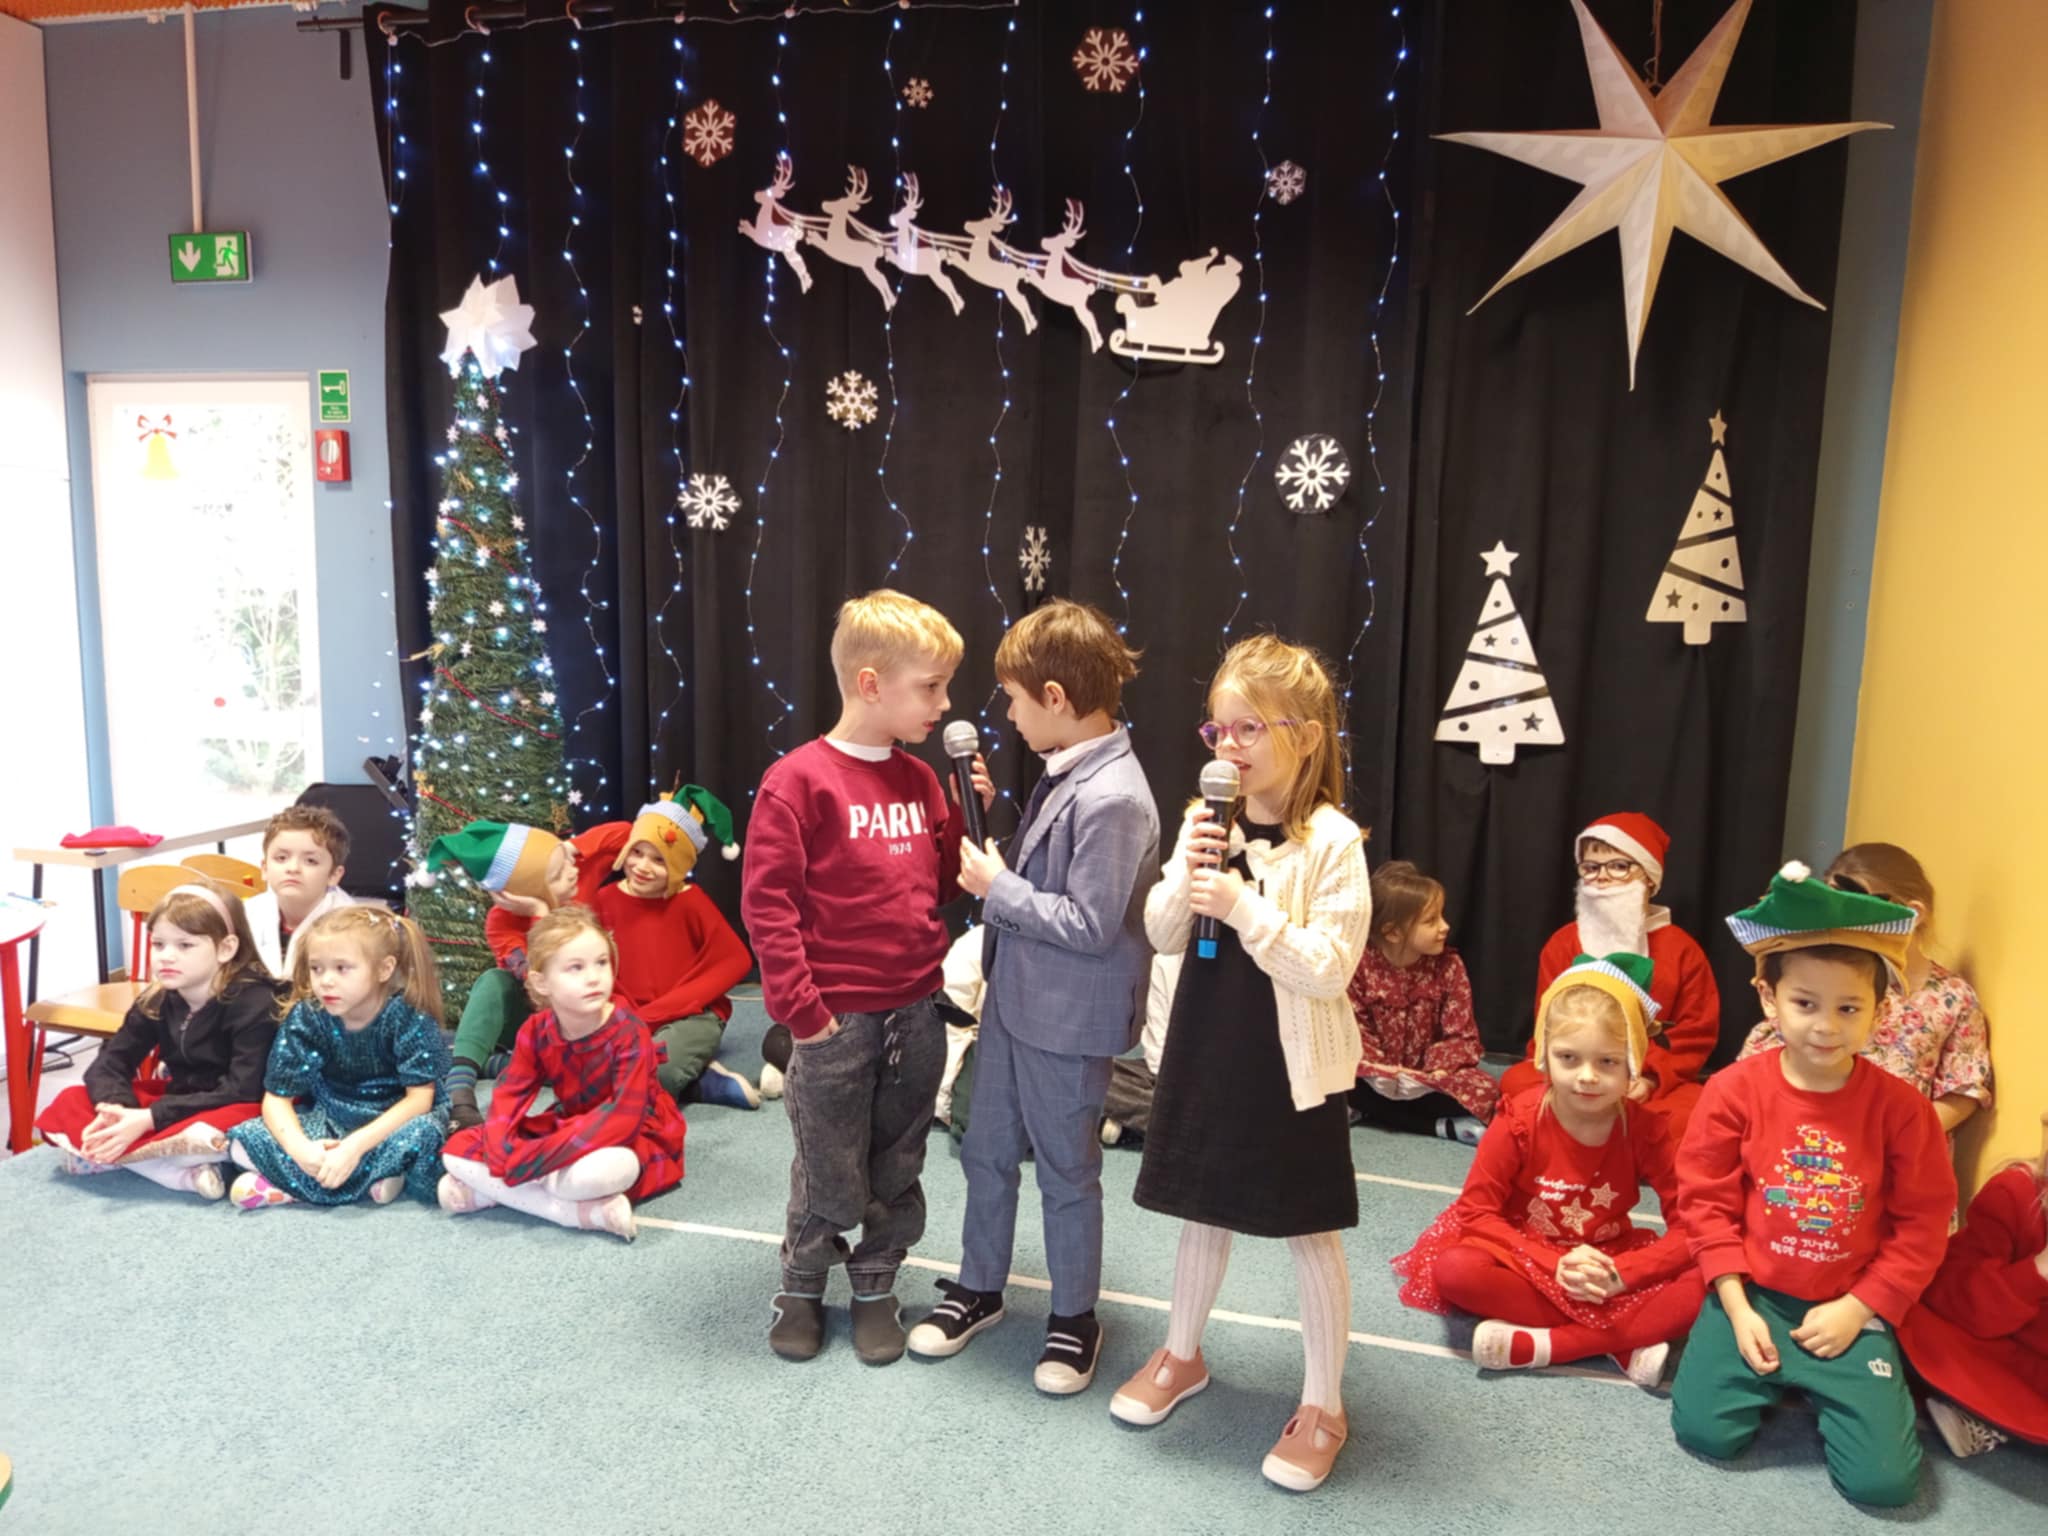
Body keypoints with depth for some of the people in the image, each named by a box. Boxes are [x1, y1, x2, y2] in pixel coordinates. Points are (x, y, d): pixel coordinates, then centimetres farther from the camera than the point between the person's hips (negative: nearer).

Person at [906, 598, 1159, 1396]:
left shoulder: (1111, 799, -25)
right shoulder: (1065, 775, 3)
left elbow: (1090, 925, -24)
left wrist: (997, 888, -17)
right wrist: (995, 866, 0)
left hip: (1067, 1019, -9)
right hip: (1013, 997, 9)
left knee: (1066, 1171, 10)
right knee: (986, 1149, 20)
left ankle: (1074, 1319, 31)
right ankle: (979, 1287, 40)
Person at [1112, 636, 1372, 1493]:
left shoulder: (1331, 841, -16)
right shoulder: (1209, 822, -1)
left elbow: (1328, 970, -20)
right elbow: (1163, 937, 4)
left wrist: (1243, 906, -26)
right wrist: (1185, 880, -15)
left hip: (1289, 1069, -5)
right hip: (1206, 1054, 5)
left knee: (1311, 1236, 10)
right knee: (1203, 1213, 21)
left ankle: (1323, 1406, 28)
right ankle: (1182, 1356, 42)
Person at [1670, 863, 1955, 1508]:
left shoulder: (1900, 1107, -9)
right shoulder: (1735, 1090, -9)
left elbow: (1923, 1224, -3)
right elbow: (1706, 1201, -4)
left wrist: (1857, 1310, -8)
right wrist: (1737, 1309, -9)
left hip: (1850, 1308, 0)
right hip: (1753, 1295, 0)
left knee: (1884, 1478, -9)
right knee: (1704, 1430, -13)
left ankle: (1825, 1383, 21)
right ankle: (1775, 1376, 18)